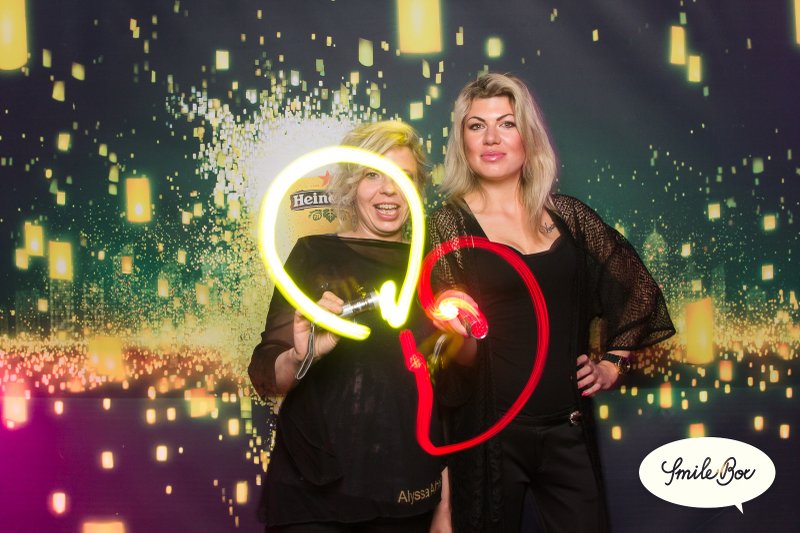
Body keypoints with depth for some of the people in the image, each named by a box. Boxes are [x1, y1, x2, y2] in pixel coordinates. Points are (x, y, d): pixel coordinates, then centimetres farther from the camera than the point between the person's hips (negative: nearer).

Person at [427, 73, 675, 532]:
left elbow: (637, 290, 18)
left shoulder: (567, 215, 4)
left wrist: (614, 363, 10)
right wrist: (462, 334, -27)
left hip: (569, 427, 3)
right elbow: (460, 360, -6)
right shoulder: (449, 224, -4)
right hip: (490, 430, -2)